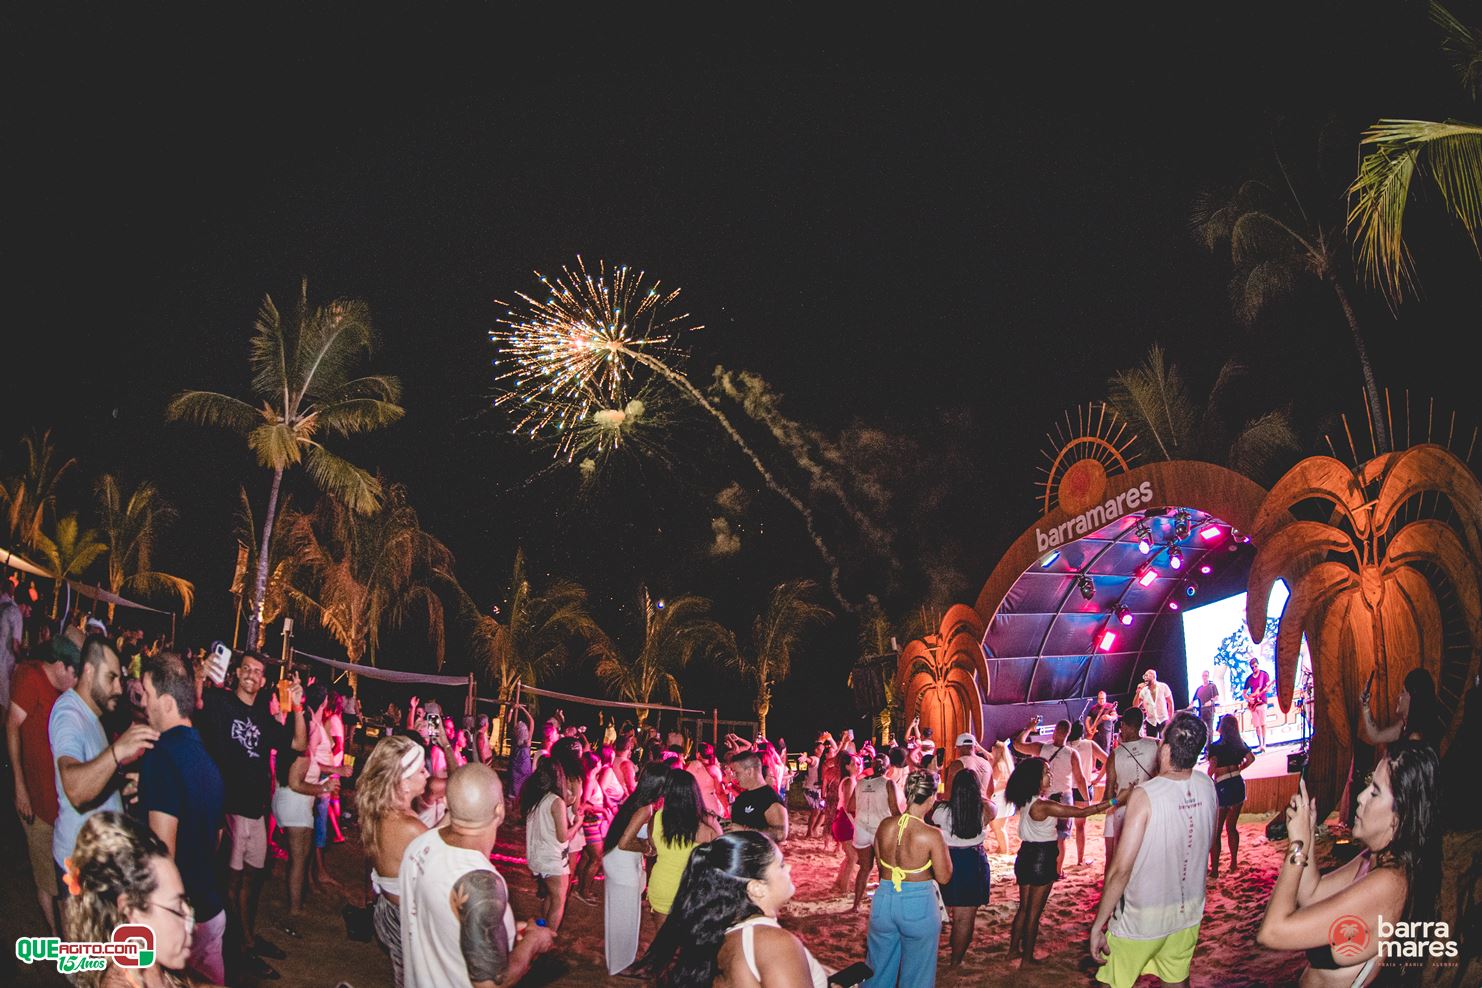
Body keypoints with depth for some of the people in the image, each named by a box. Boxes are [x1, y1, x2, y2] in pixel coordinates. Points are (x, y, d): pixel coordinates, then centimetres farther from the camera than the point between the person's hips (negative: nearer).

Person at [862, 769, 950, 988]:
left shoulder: (884, 826, -6)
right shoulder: (931, 835, -19)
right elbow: (943, 878, -9)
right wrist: (943, 848, 4)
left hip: (884, 899, 4)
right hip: (919, 904, -4)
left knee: (879, 968, 21)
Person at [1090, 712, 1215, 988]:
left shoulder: (1145, 795, -24)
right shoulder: (1206, 786, -6)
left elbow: (1121, 869, -23)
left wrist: (1098, 924, -15)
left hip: (1142, 918, -5)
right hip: (1189, 913, 5)